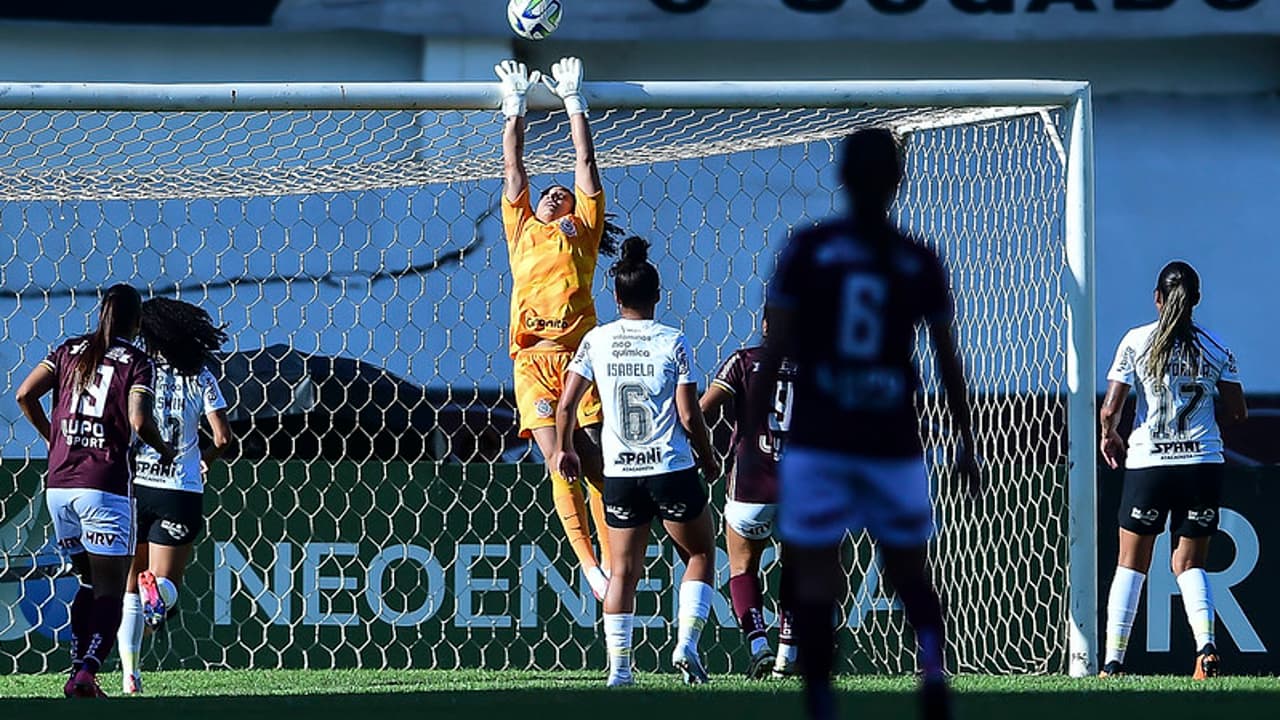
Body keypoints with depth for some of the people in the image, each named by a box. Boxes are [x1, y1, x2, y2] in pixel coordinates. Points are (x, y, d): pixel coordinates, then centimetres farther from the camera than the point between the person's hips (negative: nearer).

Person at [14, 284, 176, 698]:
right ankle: (87, 672, -20)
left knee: (89, 582, 18)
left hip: (59, 483, 5)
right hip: (105, 485, -5)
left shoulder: (70, 351, 11)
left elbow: (25, 395, 4)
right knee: (110, 590, -2)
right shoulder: (136, 362, -1)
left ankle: (78, 669, 9)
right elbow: (139, 420, -15)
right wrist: (164, 450, 5)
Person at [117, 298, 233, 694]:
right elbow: (223, 439, -1)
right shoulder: (200, 378, 3)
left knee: (129, 589, 14)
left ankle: (129, 672, 3)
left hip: (133, 484, 0)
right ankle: (159, 588, -29)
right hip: (181, 493, 0)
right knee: (166, 584, 9)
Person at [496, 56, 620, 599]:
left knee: (596, 464, -5)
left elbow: (585, 164, 21)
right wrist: (515, 106, 26)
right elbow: (513, 168, 26)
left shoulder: (584, 229, 21)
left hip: (580, 356, -1)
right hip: (534, 362, 1)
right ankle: (587, 562, -10)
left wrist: (573, 101, 24)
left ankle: (611, 561, -4)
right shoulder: (523, 230, 24)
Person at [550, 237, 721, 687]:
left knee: (623, 570, 10)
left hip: (620, 473, 2)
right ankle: (686, 645, 1)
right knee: (700, 554, 15)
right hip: (672, 469, -2)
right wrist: (707, 459, 8)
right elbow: (689, 415, -8)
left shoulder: (596, 341, 0)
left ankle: (618, 667, 2)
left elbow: (566, 404, 0)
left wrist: (563, 449, 17)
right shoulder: (672, 342, -7)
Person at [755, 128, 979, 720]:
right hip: (892, 443, 2)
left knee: (813, 577, 2)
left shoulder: (806, 250, -1)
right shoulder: (920, 262, 4)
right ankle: (933, 667, -10)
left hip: (817, 443, -2)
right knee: (908, 570, 16)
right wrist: (965, 444, 22)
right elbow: (948, 361, 10)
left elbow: (772, 353, -3)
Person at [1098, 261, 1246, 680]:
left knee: (1131, 563, 10)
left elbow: (1110, 409, -6)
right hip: (1203, 461, 2)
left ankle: (1112, 662, 6)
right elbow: (1237, 412, 5)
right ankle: (1205, 646, -13)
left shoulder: (1137, 341, -4)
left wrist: (1109, 436, 15)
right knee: (1189, 563, 11)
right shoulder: (1215, 347, 2)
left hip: (1148, 461, -2)